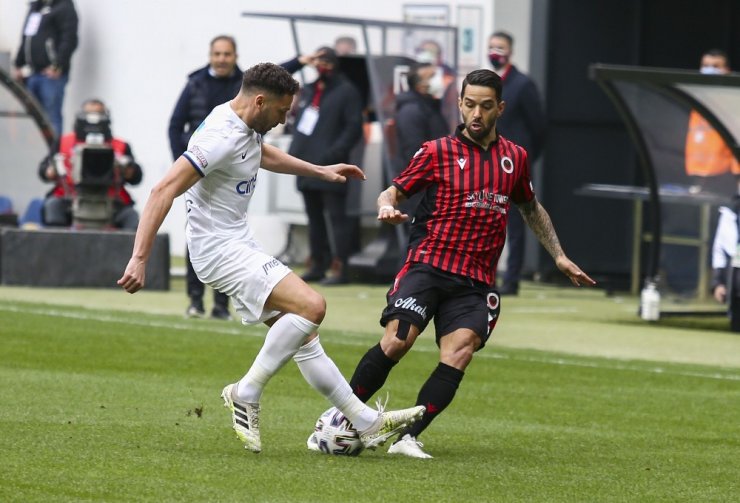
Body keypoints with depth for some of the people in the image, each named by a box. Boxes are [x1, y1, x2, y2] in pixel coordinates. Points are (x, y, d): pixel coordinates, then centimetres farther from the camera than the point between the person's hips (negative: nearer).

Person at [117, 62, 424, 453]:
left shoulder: (246, 129, 10)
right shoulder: (221, 137, -22)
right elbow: (164, 191, -27)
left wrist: (320, 171, 39)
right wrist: (139, 259, -32)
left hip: (240, 247, 10)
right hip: (221, 250, -10)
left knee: (303, 335, 9)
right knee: (311, 306, -22)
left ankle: (368, 423, 13)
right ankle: (246, 395, -13)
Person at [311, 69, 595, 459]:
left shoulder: (515, 158, 15)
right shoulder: (437, 152, 4)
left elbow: (531, 208, 30)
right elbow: (395, 191, 8)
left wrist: (559, 256, 26)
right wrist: (387, 207, -16)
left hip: (476, 281, 3)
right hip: (428, 264, -3)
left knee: (459, 353, -20)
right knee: (396, 341, -21)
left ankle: (408, 437, -19)